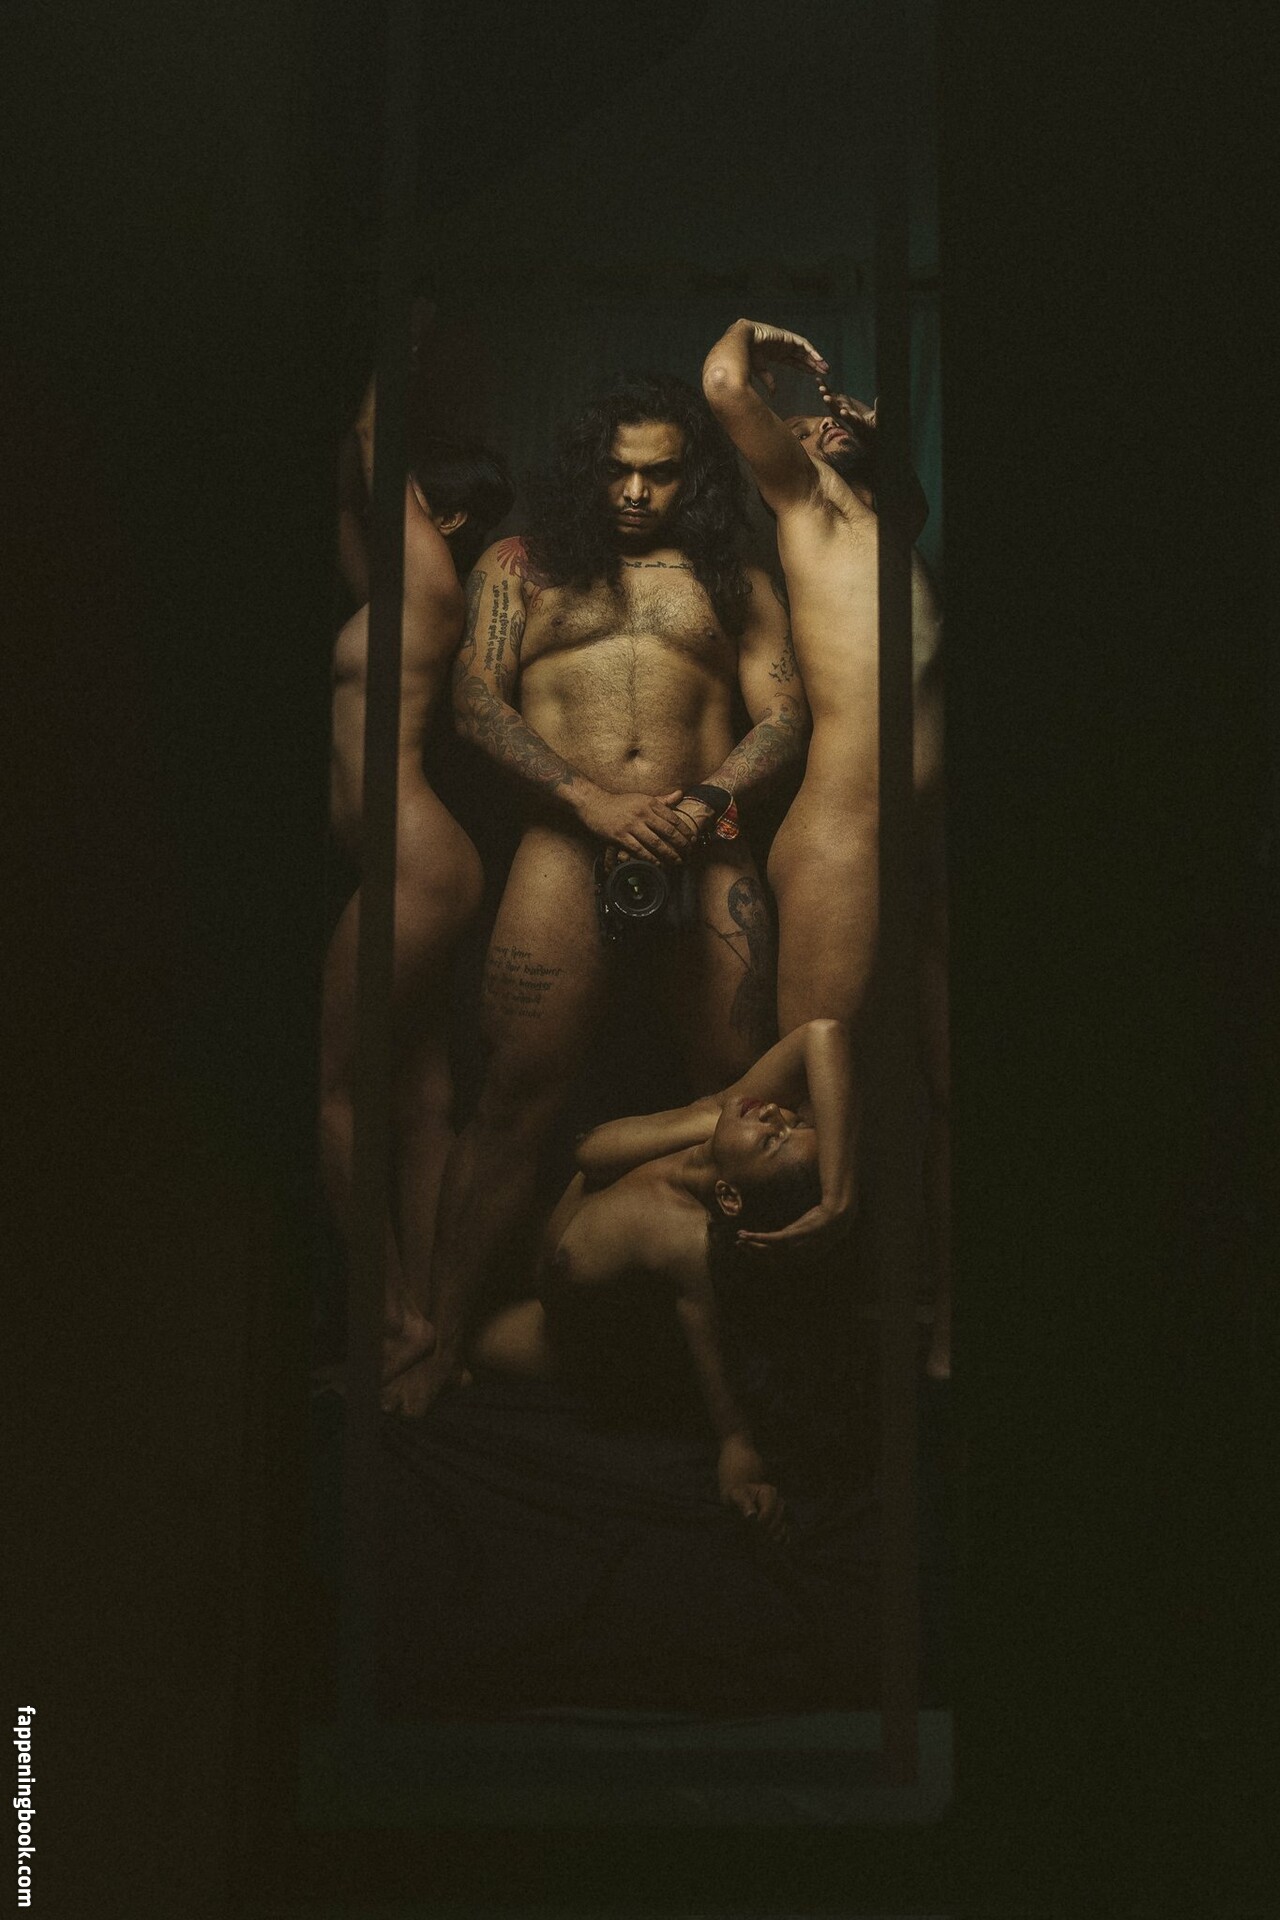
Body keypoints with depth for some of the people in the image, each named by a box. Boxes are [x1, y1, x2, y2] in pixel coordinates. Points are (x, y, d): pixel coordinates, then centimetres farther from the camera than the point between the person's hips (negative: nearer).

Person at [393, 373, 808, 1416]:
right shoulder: (519, 566, 17)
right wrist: (594, 800, -10)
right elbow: (477, 701, 5)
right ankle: (440, 1336, -3)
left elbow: (785, 713, 11)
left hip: (706, 851, 2)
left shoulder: (736, 582, 20)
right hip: (567, 847, -2)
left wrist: (706, 799, -10)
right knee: (519, 1094, -9)